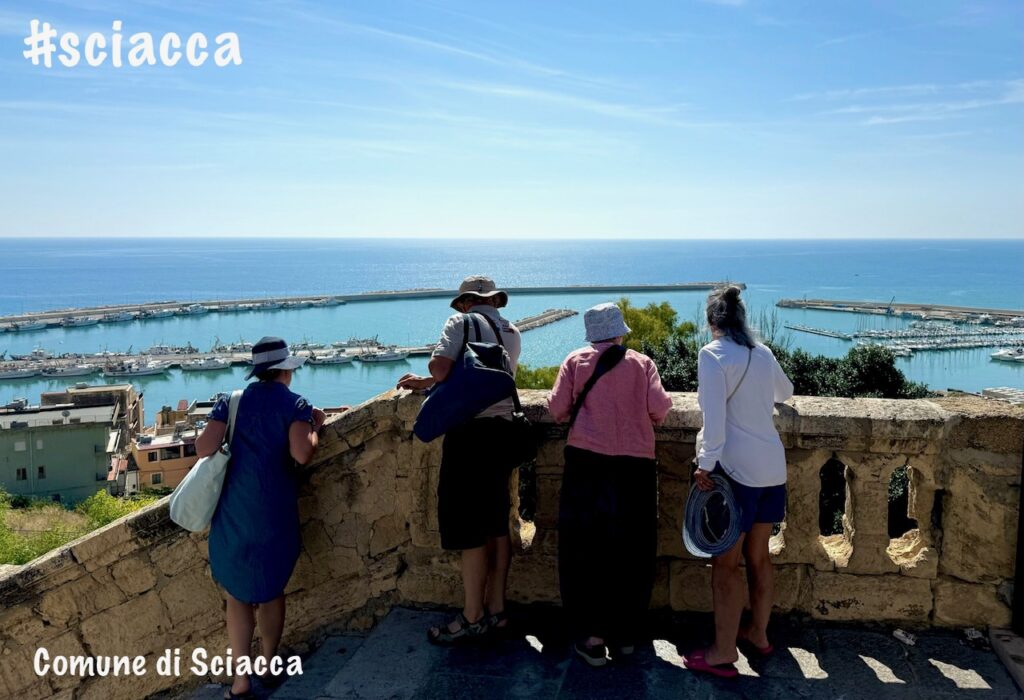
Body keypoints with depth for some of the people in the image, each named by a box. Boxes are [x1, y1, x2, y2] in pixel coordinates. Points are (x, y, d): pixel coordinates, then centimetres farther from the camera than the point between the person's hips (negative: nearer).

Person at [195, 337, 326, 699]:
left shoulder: (232, 400, 6)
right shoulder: (295, 404, -2)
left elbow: (204, 449, -4)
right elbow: (301, 454, -15)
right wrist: (315, 427, 2)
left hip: (233, 508, 1)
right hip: (273, 511, -1)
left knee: (238, 593, 11)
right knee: (271, 589, 18)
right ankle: (269, 666, 32)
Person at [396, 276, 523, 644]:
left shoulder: (462, 323, -4)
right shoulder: (512, 334, 16)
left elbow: (441, 368, -19)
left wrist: (433, 373, 7)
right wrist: (425, 383, 29)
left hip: (470, 431, -7)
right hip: (502, 430, 7)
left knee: (470, 529, 0)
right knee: (496, 524, 13)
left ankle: (472, 618, 7)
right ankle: (496, 610, 22)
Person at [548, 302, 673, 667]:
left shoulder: (576, 361, 5)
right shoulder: (642, 363, 6)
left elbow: (558, 409, 1)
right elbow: (658, 407, -4)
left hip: (586, 462, 0)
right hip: (635, 466, 1)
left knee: (584, 549, 7)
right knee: (631, 551, 12)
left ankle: (591, 636, 8)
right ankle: (624, 632, 22)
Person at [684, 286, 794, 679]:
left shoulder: (713, 354, -9)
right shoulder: (763, 353, 11)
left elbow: (714, 416, -18)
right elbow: (785, 392, 31)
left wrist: (705, 465, -16)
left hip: (737, 468, -7)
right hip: (772, 466, 7)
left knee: (726, 561, 0)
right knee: (758, 555, 18)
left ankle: (723, 653, 7)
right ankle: (758, 634, 31)